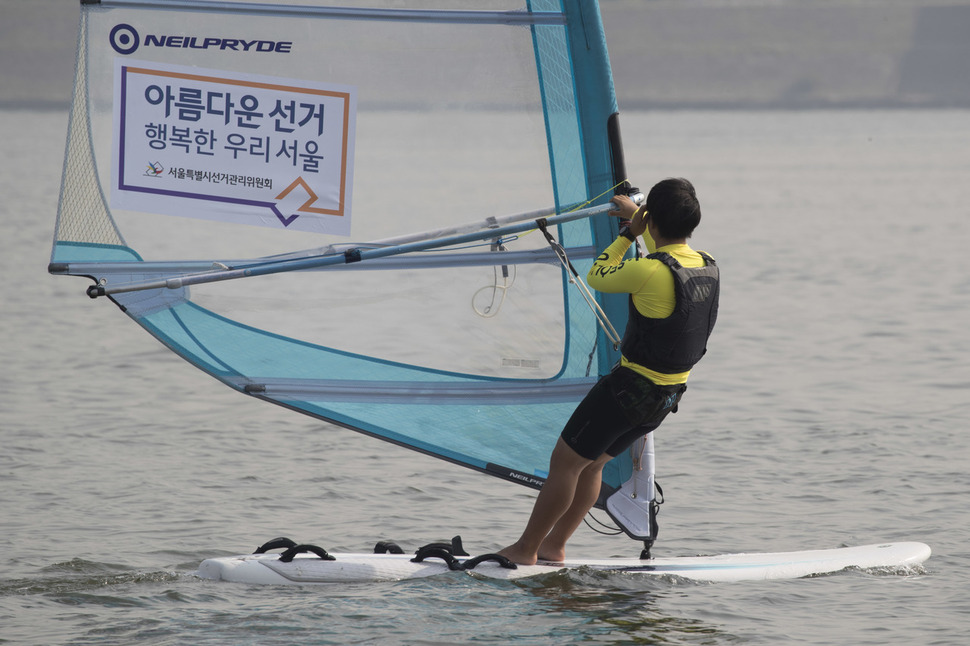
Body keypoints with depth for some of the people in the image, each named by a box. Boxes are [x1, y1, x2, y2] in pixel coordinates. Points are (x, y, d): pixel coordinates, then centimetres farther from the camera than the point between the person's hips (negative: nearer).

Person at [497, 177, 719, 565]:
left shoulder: (650, 272, -26)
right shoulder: (708, 267, -1)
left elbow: (597, 277, -8)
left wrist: (629, 232, 1)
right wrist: (638, 218, 32)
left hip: (631, 386, -8)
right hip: (670, 394, 8)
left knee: (565, 461, 6)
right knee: (592, 461, 22)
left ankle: (525, 549, 13)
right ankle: (554, 545, 27)